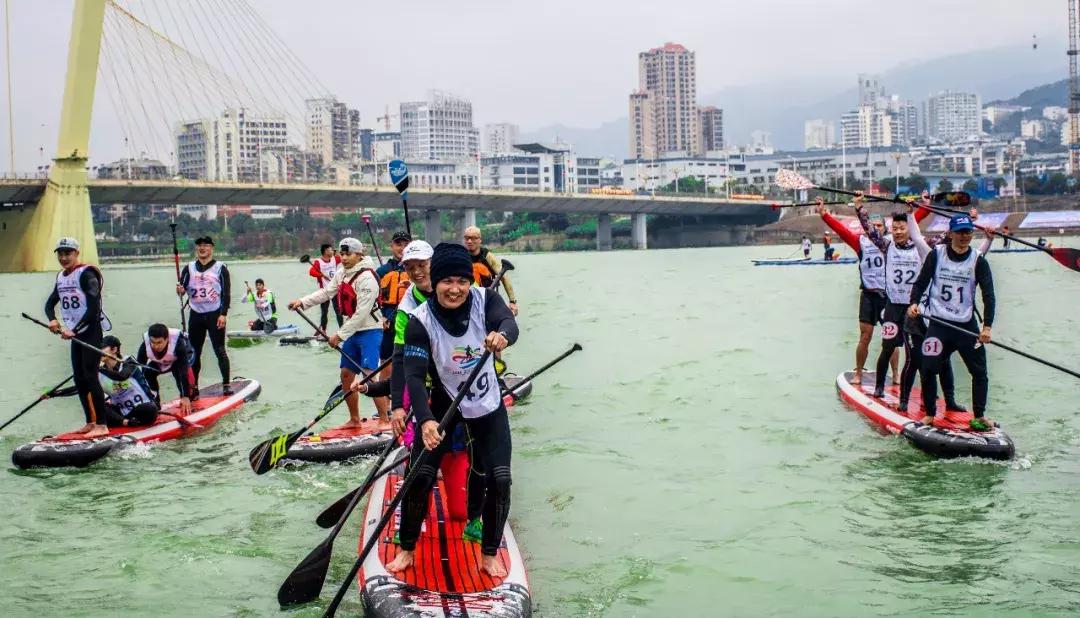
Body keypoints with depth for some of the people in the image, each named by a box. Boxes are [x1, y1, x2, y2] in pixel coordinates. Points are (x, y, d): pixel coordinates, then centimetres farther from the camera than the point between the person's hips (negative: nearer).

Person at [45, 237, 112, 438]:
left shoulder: (86, 274, -13)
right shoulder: (61, 277, 12)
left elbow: (93, 308, -20)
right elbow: (50, 303, 18)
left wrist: (74, 330, -22)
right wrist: (52, 319, -4)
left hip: (92, 331, -8)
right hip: (76, 334, 8)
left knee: (90, 376, -13)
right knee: (79, 379, 8)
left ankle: (102, 425, -12)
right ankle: (90, 422, 17)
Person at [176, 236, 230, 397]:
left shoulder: (220, 267, 0)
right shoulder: (189, 268, 11)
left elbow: (226, 292, -4)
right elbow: (182, 288, 6)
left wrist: (223, 314, -12)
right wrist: (180, 290, -19)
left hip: (215, 315, -4)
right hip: (195, 316, 4)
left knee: (220, 351, -5)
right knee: (194, 352, 6)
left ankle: (226, 385, -1)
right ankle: (193, 387, 14)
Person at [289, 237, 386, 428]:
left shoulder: (367, 278, -21)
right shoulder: (342, 273, 6)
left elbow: (361, 314, -23)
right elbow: (326, 292, 15)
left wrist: (340, 335, -19)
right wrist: (302, 302, 2)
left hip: (369, 331, -9)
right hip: (351, 331, 9)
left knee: (368, 375, -17)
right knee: (346, 374, 12)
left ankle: (385, 419, -11)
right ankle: (354, 419, 24)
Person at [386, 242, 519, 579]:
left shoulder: (485, 299, -17)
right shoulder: (421, 320, -22)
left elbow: (509, 323, -37)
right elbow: (414, 376, -30)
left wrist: (502, 335, -62)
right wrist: (425, 420, -46)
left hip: (488, 405, 1)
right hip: (443, 403, -1)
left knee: (500, 478, -7)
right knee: (420, 475, -8)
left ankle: (490, 554, 14)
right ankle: (407, 550, 15)